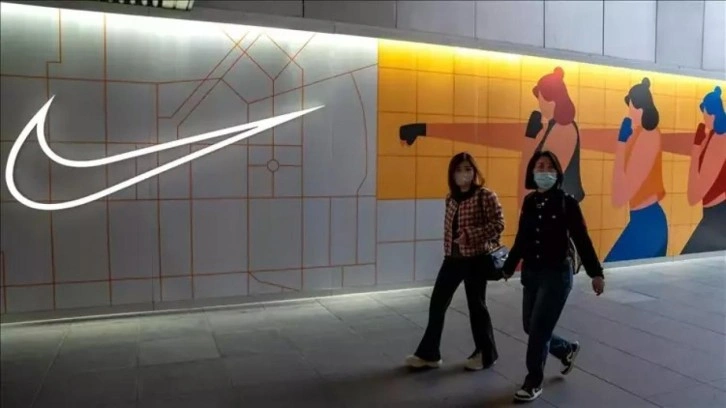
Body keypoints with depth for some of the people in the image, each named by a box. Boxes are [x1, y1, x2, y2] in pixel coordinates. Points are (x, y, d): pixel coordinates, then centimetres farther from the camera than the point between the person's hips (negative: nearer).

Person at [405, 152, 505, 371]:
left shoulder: (485, 196, -11)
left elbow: (498, 225, -15)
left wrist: (470, 234, -23)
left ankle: (486, 354, 27)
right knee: (437, 303, 7)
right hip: (453, 258, 7)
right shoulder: (451, 198, 8)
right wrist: (448, 250, 11)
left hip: (475, 259, -6)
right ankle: (429, 353, 19)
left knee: (476, 306, 7)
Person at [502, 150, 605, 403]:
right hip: (531, 273, 6)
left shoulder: (567, 202, -10)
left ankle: (534, 382, 14)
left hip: (557, 274, -5)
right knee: (531, 328, 13)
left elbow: (582, 239, -7)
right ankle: (567, 350, 42)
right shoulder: (529, 202, 3)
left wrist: (595, 273, -7)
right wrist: (508, 267, 15)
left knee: (539, 330, -5)